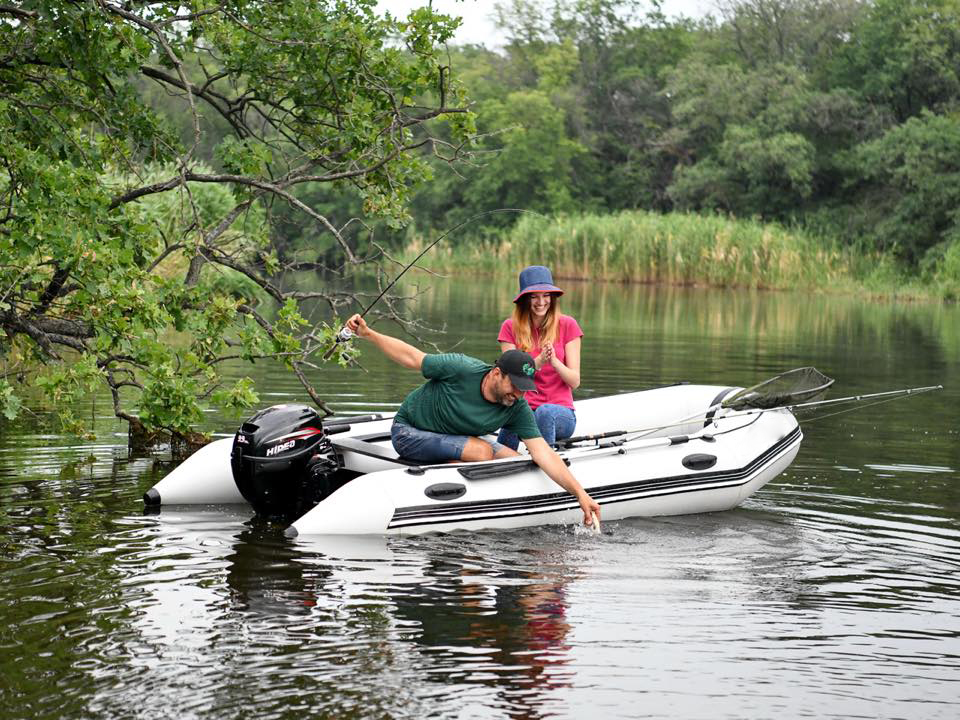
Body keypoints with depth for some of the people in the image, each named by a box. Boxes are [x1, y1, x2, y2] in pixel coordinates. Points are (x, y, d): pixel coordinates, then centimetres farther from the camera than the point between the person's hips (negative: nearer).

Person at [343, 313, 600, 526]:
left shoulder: (518, 409, -16)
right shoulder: (461, 369, -29)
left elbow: (544, 454, -21)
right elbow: (410, 357, -17)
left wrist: (580, 494, -30)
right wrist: (367, 334, -24)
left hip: (451, 439, 6)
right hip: (409, 432, -6)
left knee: (514, 460, -10)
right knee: (482, 452, -27)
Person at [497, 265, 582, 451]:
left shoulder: (567, 325, 3)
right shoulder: (511, 327, 5)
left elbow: (575, 381, -1)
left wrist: (554, 361, -20)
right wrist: (538, 362, -21)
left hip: (561, 413, 0)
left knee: (545, 412, -38)